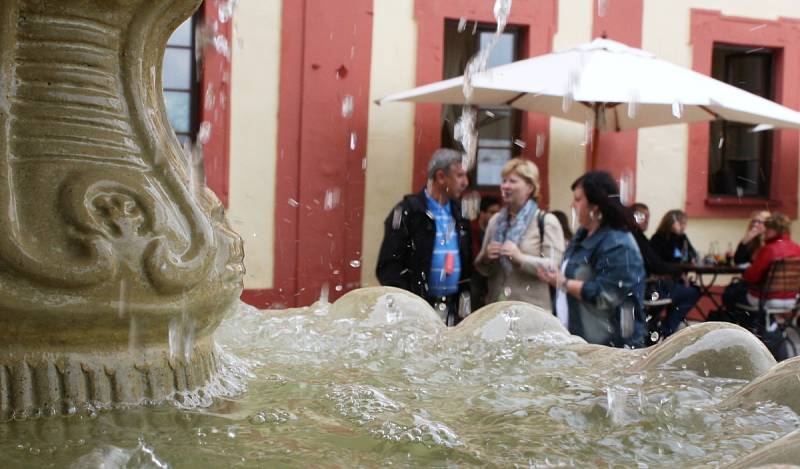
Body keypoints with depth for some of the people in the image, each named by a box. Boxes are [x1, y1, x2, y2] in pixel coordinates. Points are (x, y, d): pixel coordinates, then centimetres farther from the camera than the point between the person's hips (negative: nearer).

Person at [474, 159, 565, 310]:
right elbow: (481, 267, 19)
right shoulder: (495, 220, 15)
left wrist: (520, 258, -22)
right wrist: (486, 257, -3)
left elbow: (554, 267, -11)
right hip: (496, 307, 5)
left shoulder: (546, 221, -2)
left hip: (532, 309, -5)